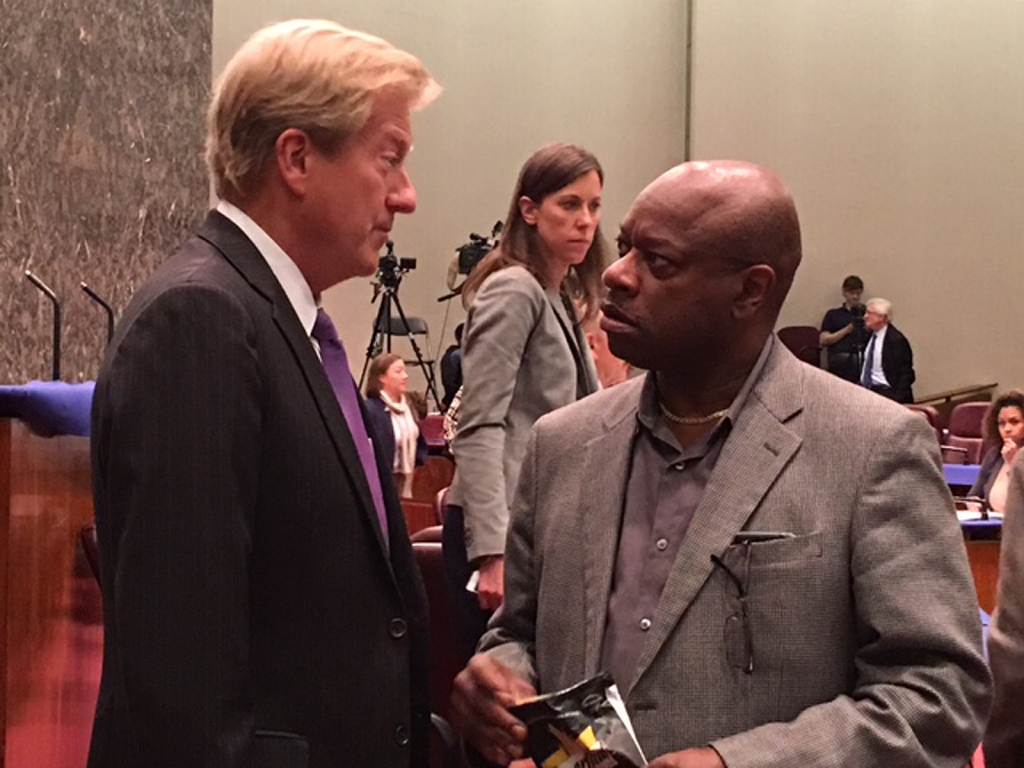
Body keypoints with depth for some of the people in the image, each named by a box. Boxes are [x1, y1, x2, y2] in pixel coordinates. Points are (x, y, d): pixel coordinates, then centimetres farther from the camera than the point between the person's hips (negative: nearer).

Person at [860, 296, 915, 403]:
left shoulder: (896, 340, -12)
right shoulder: (870, 335, 11)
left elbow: (906, 375, -13)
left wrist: (896, 399, -20)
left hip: (885, 392, -7)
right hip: (867, 389, 7)